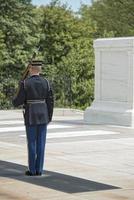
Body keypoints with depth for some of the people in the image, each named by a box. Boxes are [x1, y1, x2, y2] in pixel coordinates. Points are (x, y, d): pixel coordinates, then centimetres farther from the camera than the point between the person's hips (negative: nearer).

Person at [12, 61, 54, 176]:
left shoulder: (25, 83, -9)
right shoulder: (46, 82, 1)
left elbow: (19, 101, -9)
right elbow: (50, 101, 1)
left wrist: (14, 102, 16)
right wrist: (49, 117, 10)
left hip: (31, 116, -3)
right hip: (43, 116, 3)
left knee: (32, 143, 3)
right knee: (41, 143, 6)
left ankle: (32, 170, 5)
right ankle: (39, 169, 7)